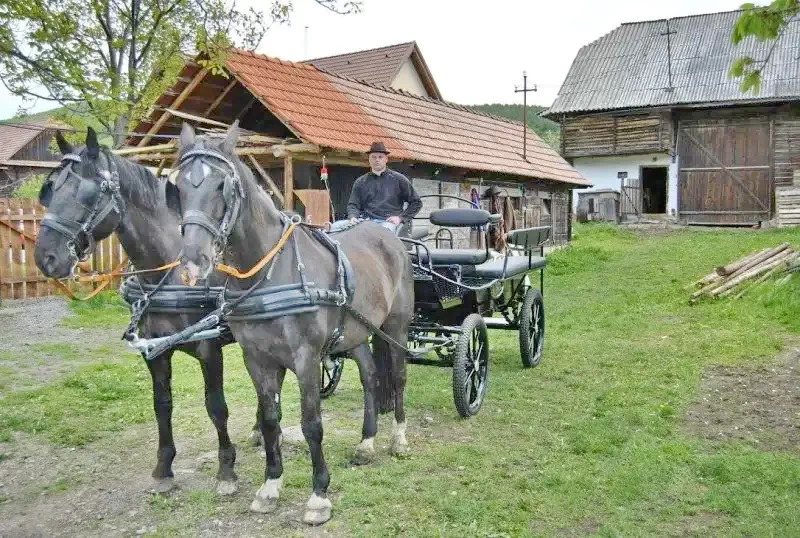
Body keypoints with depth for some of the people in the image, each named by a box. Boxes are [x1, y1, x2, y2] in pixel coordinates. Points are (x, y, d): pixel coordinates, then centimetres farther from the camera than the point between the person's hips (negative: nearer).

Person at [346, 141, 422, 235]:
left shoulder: (398, 179, 15)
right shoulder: (360, 182, 22)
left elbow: (416, 202, 14)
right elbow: (353, 204, 17)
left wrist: (401, 218, 1)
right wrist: (353, 217, -7)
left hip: (389, 221, -1)